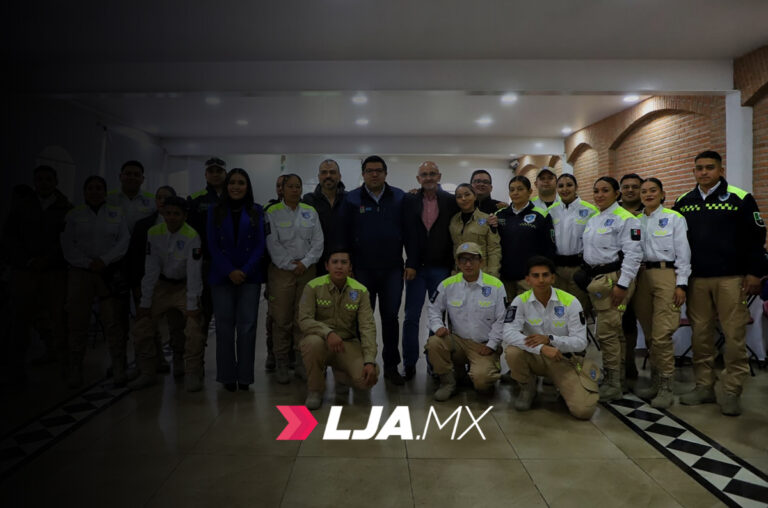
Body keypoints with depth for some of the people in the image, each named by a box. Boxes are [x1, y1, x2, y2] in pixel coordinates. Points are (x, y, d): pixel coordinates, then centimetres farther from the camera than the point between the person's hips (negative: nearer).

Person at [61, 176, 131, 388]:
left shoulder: (116, 213, 10)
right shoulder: (74, 215, 11)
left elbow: (124, 240, 1)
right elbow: (68, 245, 3)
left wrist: (104, 260, -10)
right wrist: (88, 263, -10)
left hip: (110, 272, -1)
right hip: (80, 273, 1)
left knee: (113, 322, -7)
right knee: (78, 322, 2)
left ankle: (119, 369, -4)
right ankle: (75, 371, 12)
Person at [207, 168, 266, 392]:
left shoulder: (256, 211, 8)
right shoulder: (215, 211, 10)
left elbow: (259, 245, 2)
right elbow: (212, 245, 3)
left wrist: (245, 271, -10)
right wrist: (230, 271, -9)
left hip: (250, 276, -1)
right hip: (222, 276, 1)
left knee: (246, 326, -2)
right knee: (224, 327, 2)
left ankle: (245, 376, 6)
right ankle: (227, 375, 11)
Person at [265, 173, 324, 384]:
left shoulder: (311, 212, 9)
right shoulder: (272, 213, 0)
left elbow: (318, 242, 4)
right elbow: (273, 245, -5)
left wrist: (305, 263, -8)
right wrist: (291, 266, -8)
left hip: (306, 270, 3)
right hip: (281, 270, -2)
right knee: (282, 319, -1)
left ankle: (302, 362, 16)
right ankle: (281, 364, 11)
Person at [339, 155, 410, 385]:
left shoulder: (399, 198, 5)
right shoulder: (352, 200, 3)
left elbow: (408, 232, 5)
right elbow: (344, 236, 3)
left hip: (392, 269, 0)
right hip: (362, 269, 0)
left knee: (390, 317, 5)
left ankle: (391, 366, 17)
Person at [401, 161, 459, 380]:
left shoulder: (451, 201, 3)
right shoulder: (409, 201, 3)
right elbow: (406, 234, -2)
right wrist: (410, 264, -7)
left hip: (441, 268, 0)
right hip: (416, 267, 0)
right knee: (411, 317, 4)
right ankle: (410, 364, 14)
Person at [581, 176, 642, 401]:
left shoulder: (625, 219, -9)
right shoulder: (592, 220, 16)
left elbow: (633, 254, -16)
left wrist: (622, 284, -20)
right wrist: (589, 280, 16)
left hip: (613, 279, -8)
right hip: (595, 279, 8)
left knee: (607, 332, -7)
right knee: (614, 331, 15)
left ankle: (613, 385, 3)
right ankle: (615, 377, 23)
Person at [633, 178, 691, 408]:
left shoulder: (674, 218, 2)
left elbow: (683, 253, -2)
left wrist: (681, 284, -9)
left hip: (666, 275, -4)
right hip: (641, 275, 4)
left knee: (662, 335, -10)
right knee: (649, 334, 8)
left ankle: (666, 387, 0)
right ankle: (655, 382, 19)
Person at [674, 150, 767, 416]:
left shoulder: (740, 198, -1)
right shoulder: (683, 202, 10)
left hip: (731, 279, -3)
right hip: (696, 279, 4)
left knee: (734, 335, -1)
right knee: (700, 334, 7)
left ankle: (732, 391, 10)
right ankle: (704, 387, 17)